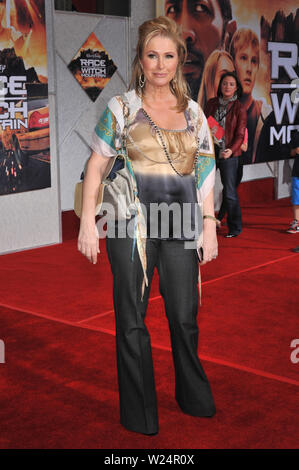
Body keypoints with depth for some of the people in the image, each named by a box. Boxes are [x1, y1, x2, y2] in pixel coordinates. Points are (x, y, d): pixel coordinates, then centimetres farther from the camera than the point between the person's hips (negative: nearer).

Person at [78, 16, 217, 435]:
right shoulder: (120, 108, 1)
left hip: (181, 225, 2)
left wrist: (210, 224, 7)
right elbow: (96, 166, 2)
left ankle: (195, 398, 31)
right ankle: (140, 412, 20)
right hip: (132, 226, -2)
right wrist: (88, 222, -4)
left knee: (184, 317, 9)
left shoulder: (193, 112, 9)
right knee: (131, 321, 4)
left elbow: (204, 174, 13)